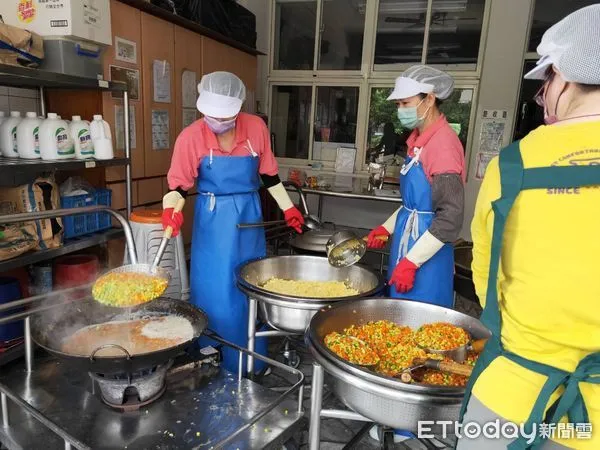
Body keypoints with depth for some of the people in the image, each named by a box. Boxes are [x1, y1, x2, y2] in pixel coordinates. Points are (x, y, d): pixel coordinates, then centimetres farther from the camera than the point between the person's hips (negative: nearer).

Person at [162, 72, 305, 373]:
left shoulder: (256, 128, -7)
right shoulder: (191, 137, -12)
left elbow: (268, 175, 5)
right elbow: (179, 185, -8)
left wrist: (288, 208, 7)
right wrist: (170, 209, -28)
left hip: (248, 219, 2)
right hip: (212, 223, -2)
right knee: (213, 294, 3)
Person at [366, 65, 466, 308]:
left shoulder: (443, 143, -19)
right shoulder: (419, 139, 8)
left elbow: (451, 217, -21)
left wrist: (411, 261, -20)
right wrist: (387, 227, 11)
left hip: (426, 259, -8)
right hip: (406, 241, 8)